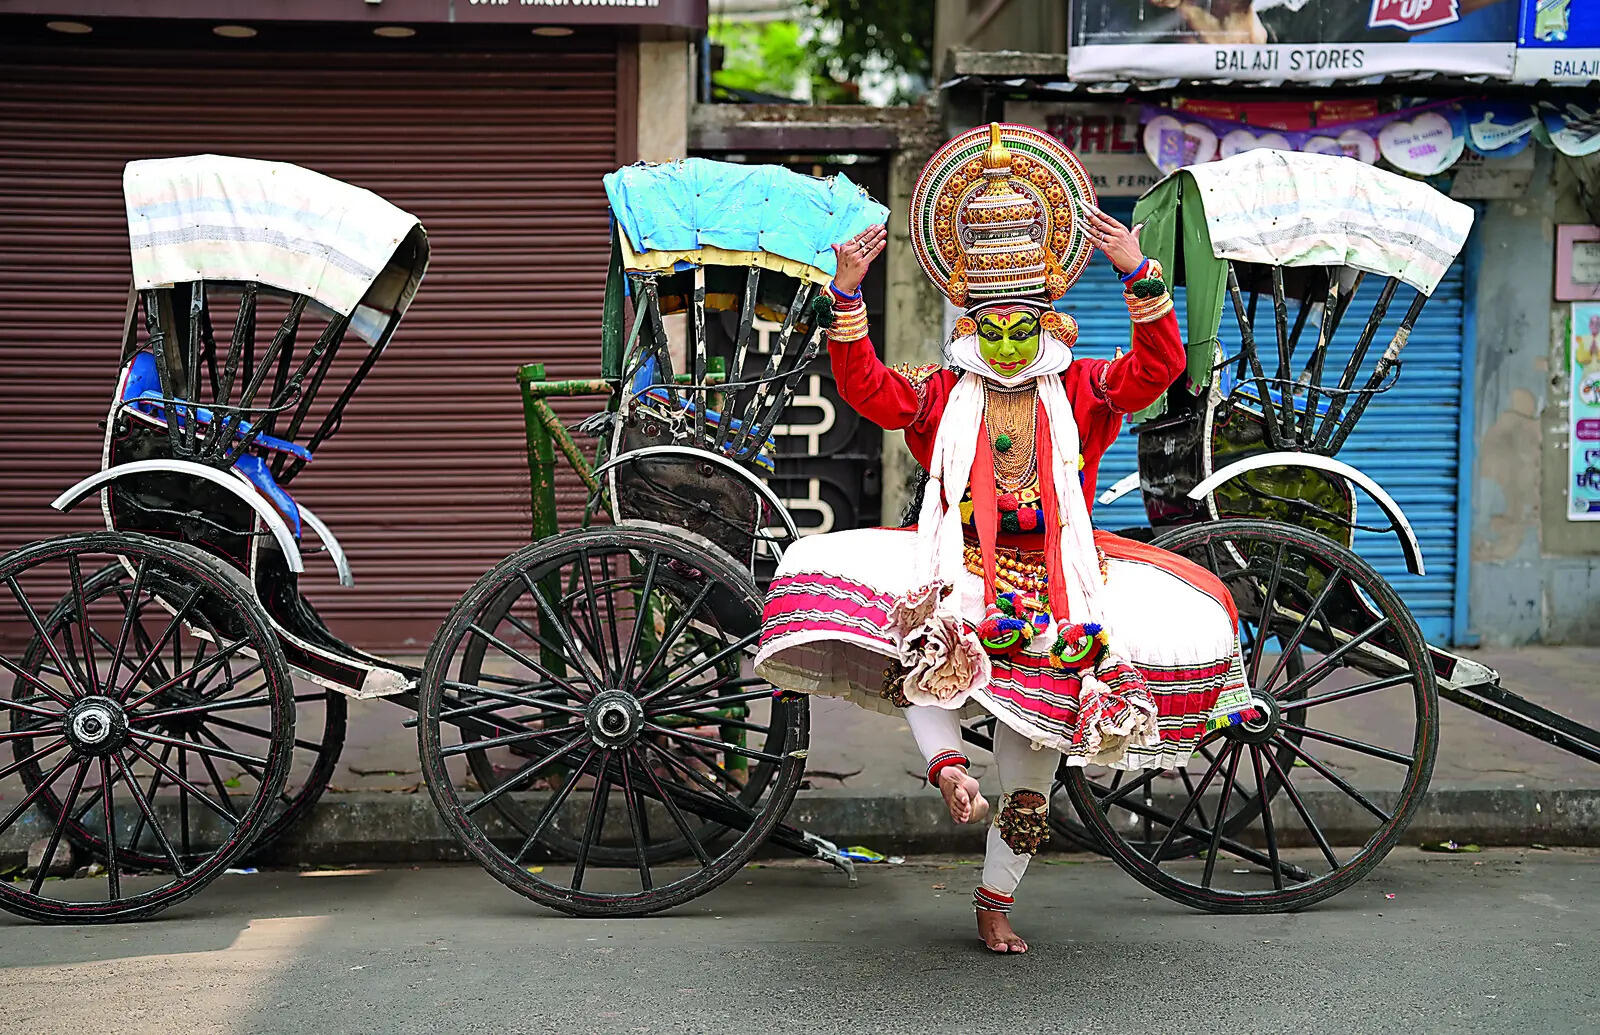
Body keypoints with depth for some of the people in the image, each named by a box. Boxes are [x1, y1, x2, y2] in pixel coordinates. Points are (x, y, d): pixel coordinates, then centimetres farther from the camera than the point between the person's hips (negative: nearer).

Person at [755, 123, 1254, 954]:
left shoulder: (1080, 393, 9)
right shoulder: (939, 396, 9)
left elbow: (1158, 366, -5)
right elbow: (864, 387, -6)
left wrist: (1140, 276, -18)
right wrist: (846, 296, -18)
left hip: (1054, 582, 0)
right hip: (955, 566, 0)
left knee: (1031, 757, -1)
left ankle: (995, 902, 16)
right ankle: (947, 765, -40)